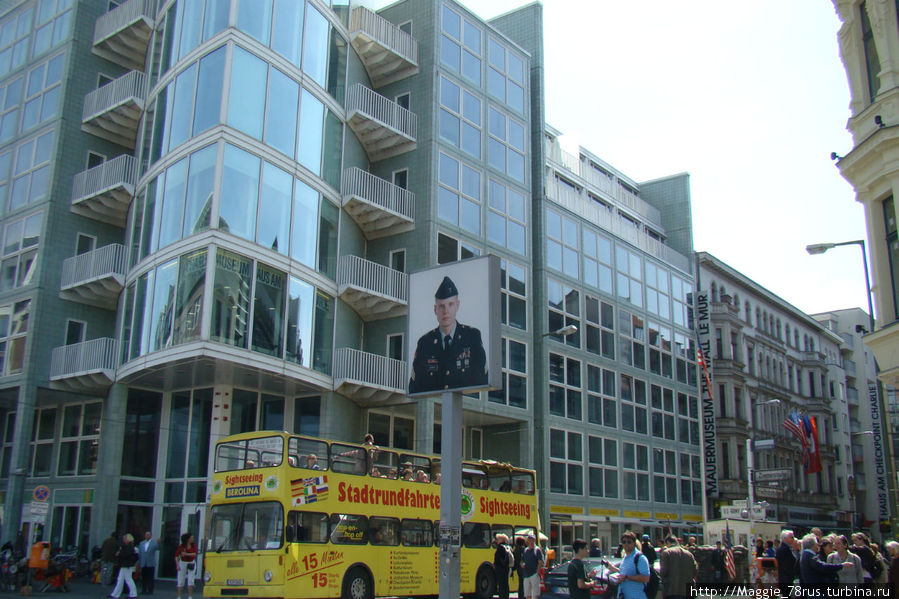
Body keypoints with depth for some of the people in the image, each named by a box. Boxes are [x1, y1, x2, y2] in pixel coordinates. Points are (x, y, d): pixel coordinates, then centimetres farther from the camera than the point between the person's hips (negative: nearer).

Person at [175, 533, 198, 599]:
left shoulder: (194, 545, 0)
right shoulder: (181, 546, -7)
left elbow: (195, 554, -11)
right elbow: (176, 555, -6)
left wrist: (186, 554, -19)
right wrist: (177, 565, -15)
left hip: (192, 563, 2)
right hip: (183, 563, -2)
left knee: (191, 581, -3)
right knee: (181, 581, 2)